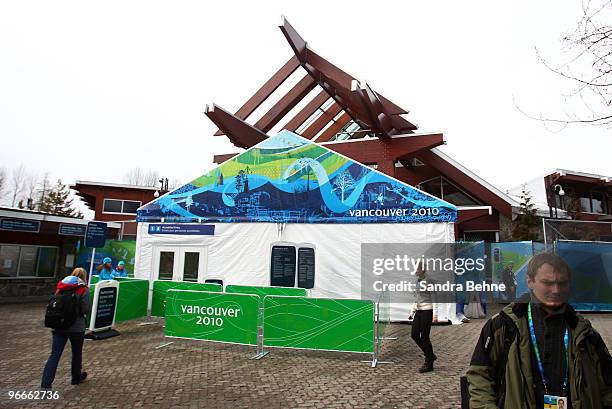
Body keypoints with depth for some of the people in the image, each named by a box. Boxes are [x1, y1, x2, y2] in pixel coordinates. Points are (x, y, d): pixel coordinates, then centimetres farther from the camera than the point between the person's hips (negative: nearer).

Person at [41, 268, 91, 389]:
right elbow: (86, 309, -14)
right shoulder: (83, 290, -12)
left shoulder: (61, 287, 3)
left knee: (54, 355, 5)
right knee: (77, 353, 16)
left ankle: (45, 384, -3)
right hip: (76, 328, -3)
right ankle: (76, 378, 33)